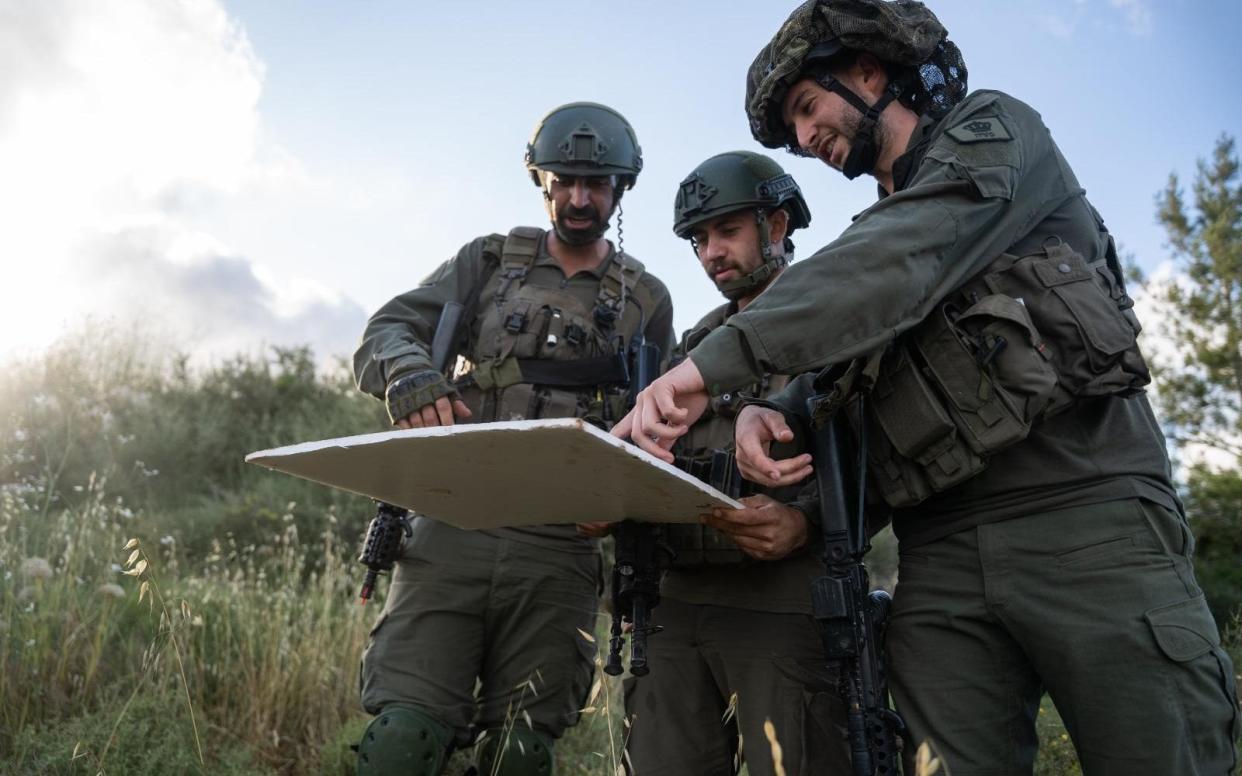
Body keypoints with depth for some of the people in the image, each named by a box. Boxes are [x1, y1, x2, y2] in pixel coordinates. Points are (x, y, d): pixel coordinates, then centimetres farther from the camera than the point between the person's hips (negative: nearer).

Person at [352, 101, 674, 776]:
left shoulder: (647, 300, 14)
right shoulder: (491, 260, 12)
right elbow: (385, 333, 2)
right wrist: (411, 375, -22)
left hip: (560, 552, 1)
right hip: (453, 529, 0)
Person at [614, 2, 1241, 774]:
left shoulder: (996, 132, 6)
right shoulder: (871, 239, 25)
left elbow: (894, 268, -15)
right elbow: (830, 376, 19)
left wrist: (714, 362, -22)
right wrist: (766, 412, -6)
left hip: (1090, 518, -5)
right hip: (940, 553, 6)